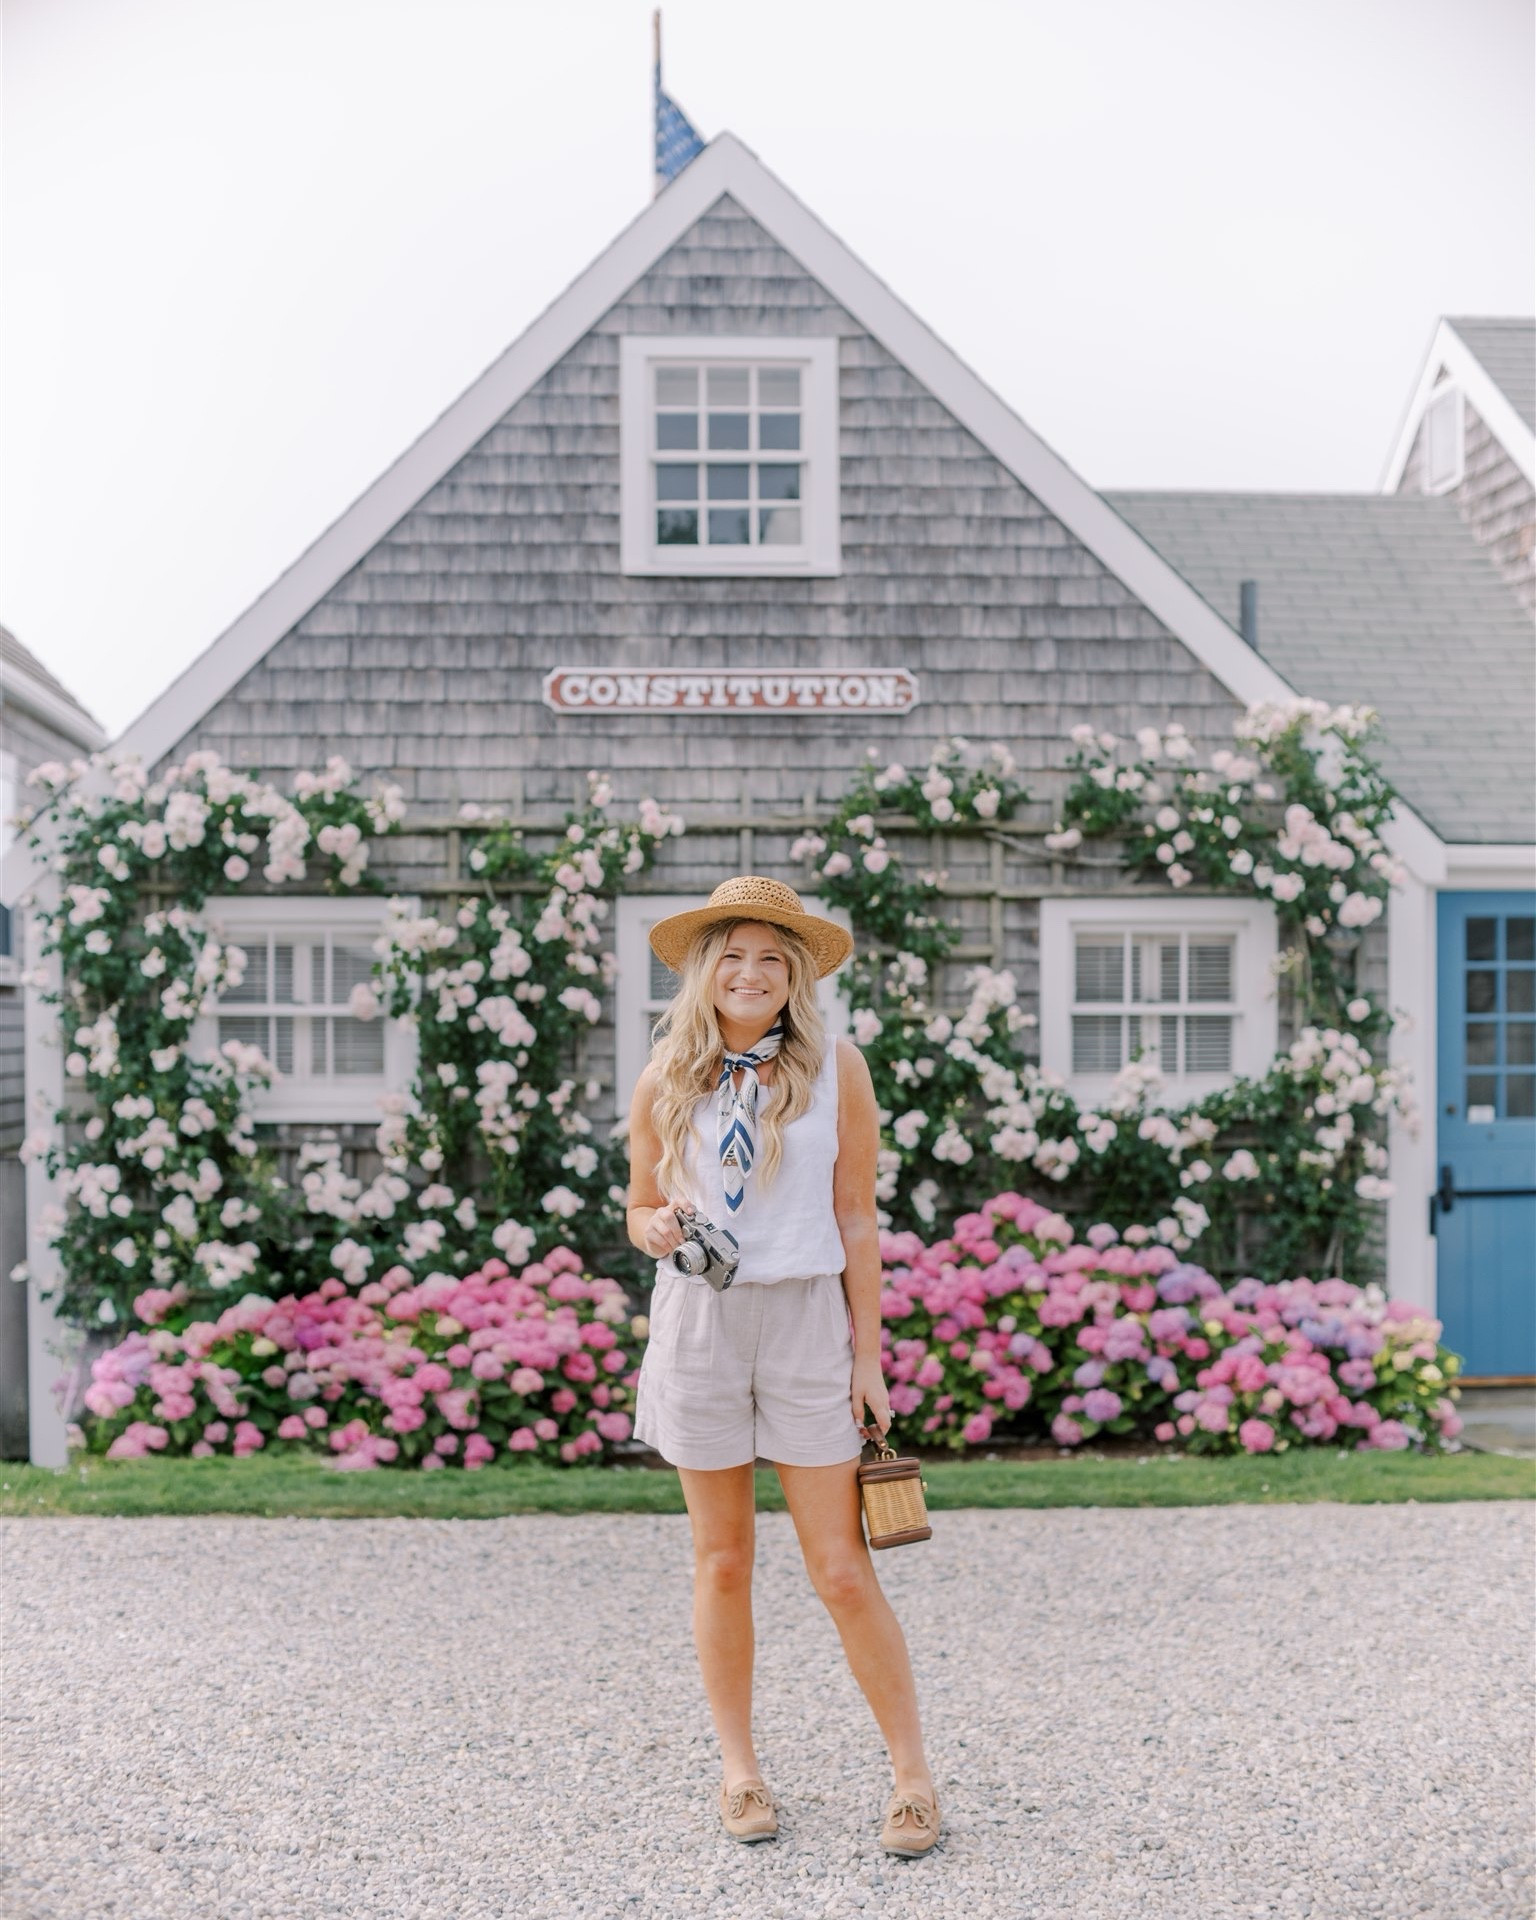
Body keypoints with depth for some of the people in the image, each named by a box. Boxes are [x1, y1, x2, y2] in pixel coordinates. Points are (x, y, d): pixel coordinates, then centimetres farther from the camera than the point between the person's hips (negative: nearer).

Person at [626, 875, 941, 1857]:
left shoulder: (835, 1066, -1)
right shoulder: (666, 1080, 2)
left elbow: (856, 1220, 1)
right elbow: (642, 1211, 13)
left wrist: (869, 1357, -1)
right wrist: (658, 1228, -12)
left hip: (806, 1320, -2)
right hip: (698, 1323, 2)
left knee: (843, 1570, -1)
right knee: (723, 1562, 10)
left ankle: (914, 1774, 13)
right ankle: (739, 1767, 25)